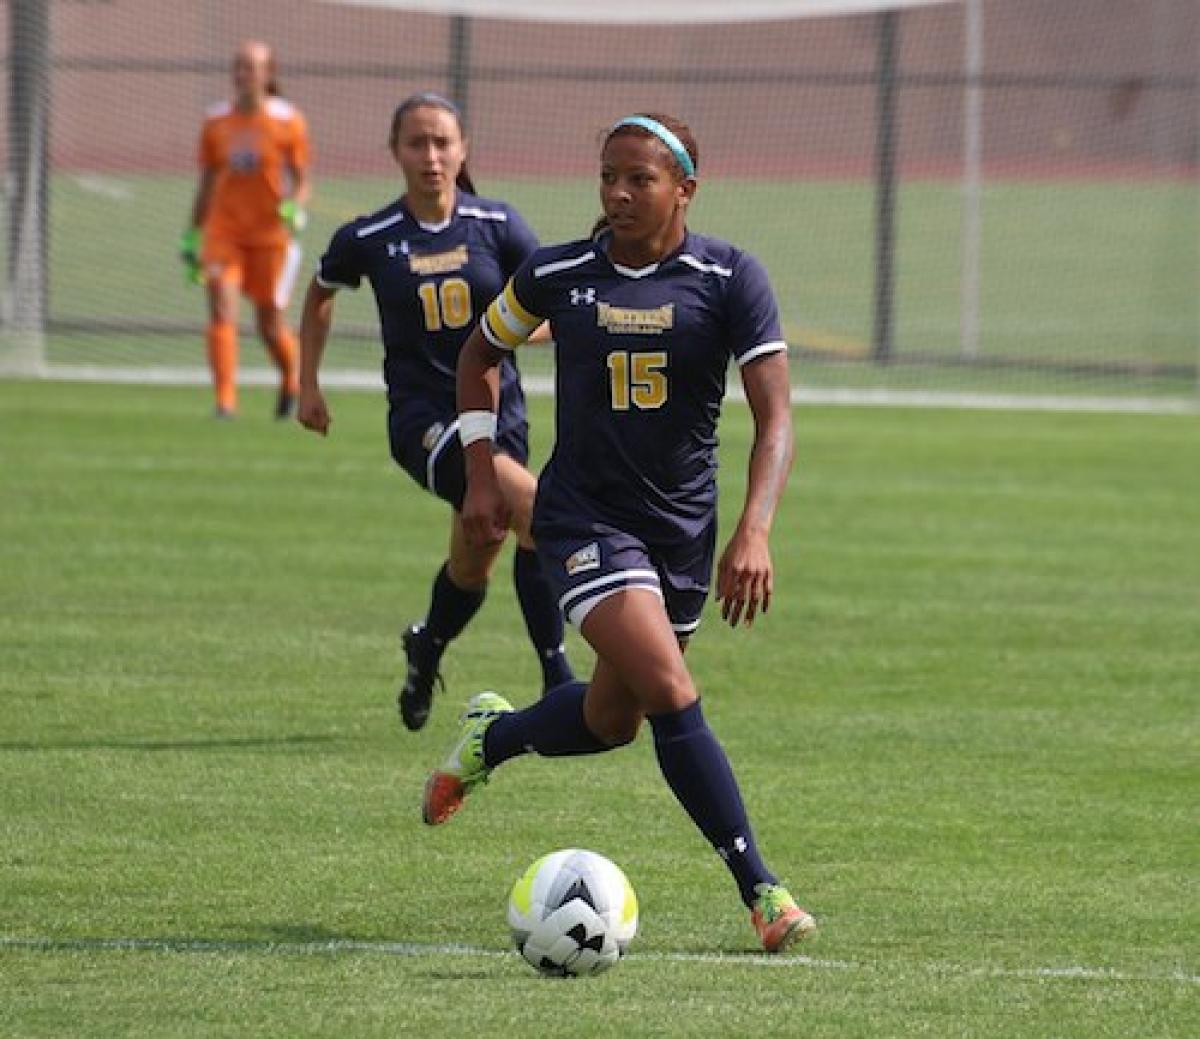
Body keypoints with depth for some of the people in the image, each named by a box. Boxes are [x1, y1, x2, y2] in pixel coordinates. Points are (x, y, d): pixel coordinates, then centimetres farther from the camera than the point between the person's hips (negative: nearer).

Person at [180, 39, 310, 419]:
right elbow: (207, 184, 13)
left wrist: (295, 209, -22)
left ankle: (290, 381, 34)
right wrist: (192, 239, 13)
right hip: (223, 231, 2)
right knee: (221, 310, -17)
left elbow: (302, 181, 0)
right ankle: (225, 401, -17)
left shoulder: (288, 121, -3)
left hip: (271, 234, -2)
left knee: (271, 326, 4)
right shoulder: (216, 121, 5)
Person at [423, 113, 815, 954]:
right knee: (671, 693, -20)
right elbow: (481, 355, 15)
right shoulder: (557, 276, -5)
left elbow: (775, 415, -15)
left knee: (614, 719, 15)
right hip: (584, 520, -2)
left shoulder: (729, 279, -9)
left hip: (684, 527, 2)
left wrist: (754, 532, -29)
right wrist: (481, 475, 7)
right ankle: (760, 890, -17)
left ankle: (491, 736, 47)